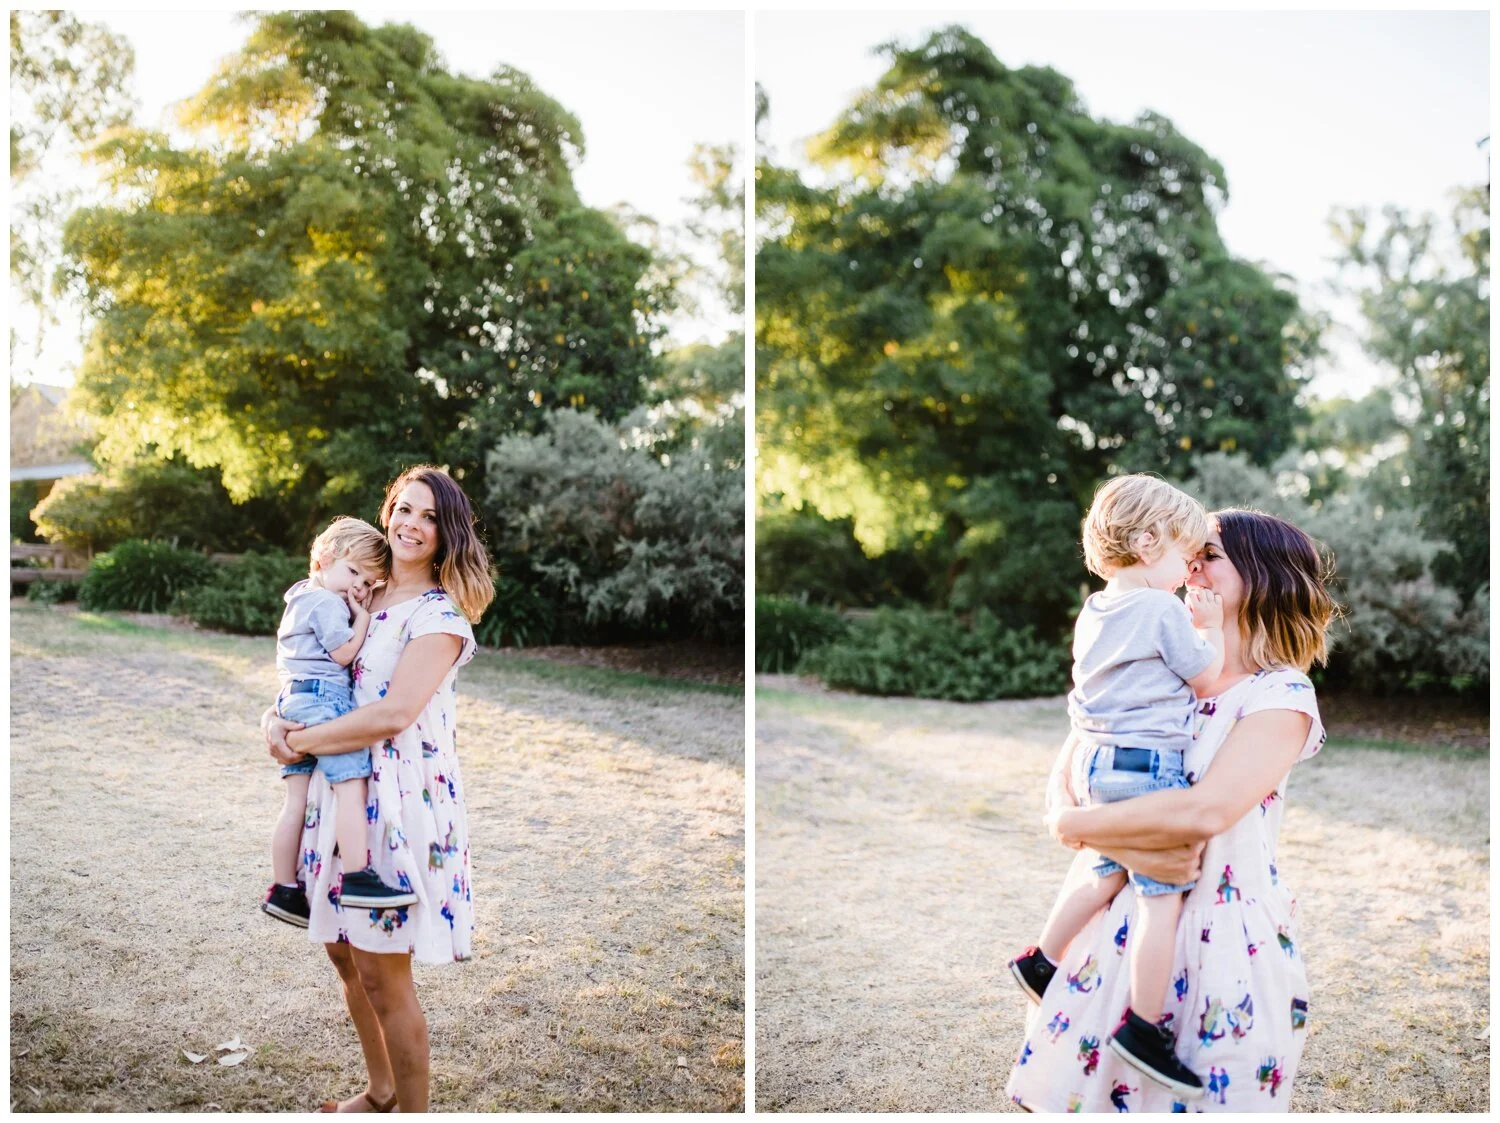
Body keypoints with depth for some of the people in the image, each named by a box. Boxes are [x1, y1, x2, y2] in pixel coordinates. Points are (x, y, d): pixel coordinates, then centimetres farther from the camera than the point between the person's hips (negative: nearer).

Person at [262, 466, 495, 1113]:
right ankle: (379, 1091, 36)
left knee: (383, 973, -1)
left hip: (401, 795, -7)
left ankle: (412, 1111, 17)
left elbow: (393, 714, -20)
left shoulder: (441, 614, -11)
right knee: (343, 951, 16)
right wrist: (276, 720, -4)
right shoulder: (364, 599, 12)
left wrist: (302, 741, -11)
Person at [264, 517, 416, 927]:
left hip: (294, 701, 11)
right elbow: (344, 653, -13)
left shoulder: (303, 597, 23)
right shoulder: (326, 602, -9)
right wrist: (363, 617, -3)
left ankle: (283, 889, 16)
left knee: (296, 802, 11)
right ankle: (356, 877, -22)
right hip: (322, 698, -11)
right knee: (351, 782, -16)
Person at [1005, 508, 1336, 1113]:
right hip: (1123, 919, 5)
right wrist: (1136, 849, -19)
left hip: (1223, 937, -4)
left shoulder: (1281, 696, -11)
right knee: (1080, 1082, 12)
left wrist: (1072, 824, -16)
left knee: (1201, 1098, 10)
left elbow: (1206, 811, -25)